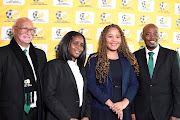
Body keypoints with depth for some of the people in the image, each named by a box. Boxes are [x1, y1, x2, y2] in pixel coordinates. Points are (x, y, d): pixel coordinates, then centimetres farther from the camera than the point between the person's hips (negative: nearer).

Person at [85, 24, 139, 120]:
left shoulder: (127, 60, 9)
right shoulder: (94, 59, -1)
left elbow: (134, 84, 5)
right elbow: (91, 85, -9)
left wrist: (125, 102, -11)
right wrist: (110, 104, -14)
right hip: (101, 111, -2)